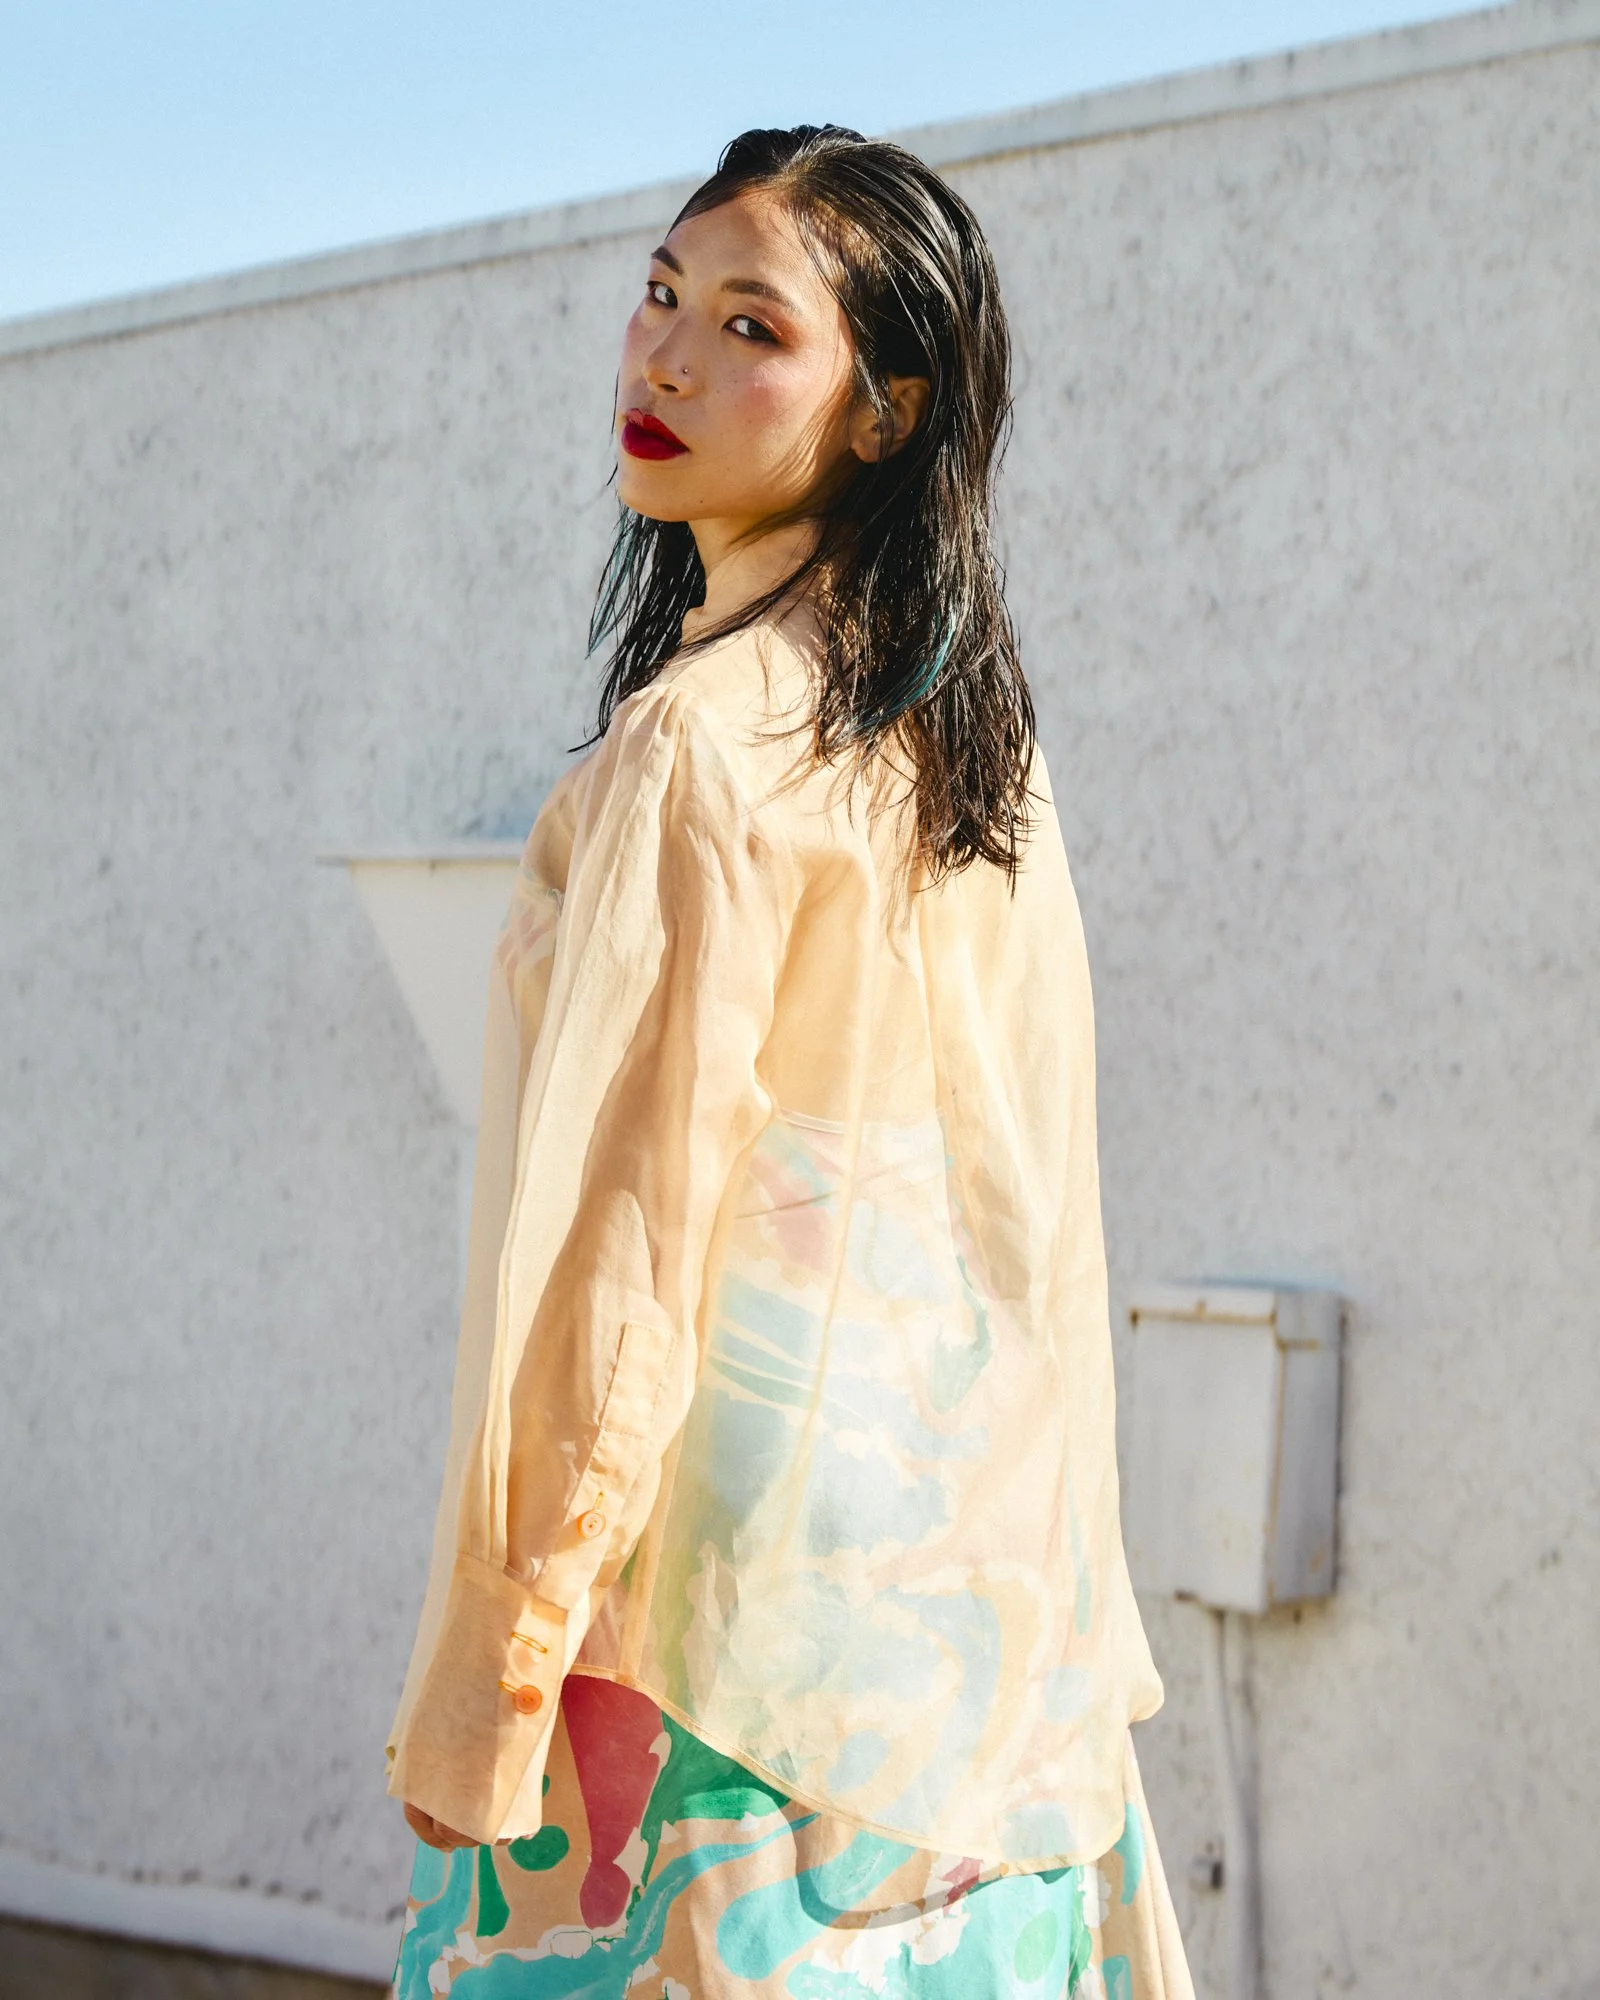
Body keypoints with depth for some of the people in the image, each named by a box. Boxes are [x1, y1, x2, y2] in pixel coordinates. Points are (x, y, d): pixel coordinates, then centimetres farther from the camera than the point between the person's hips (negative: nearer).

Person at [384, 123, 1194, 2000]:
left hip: (734, 1558, -8)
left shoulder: (704, 739, -15)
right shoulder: (976, 737, 9)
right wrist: (1038, 1620, 19)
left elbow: (620, 1224, -18)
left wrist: (479, 1674, -13)